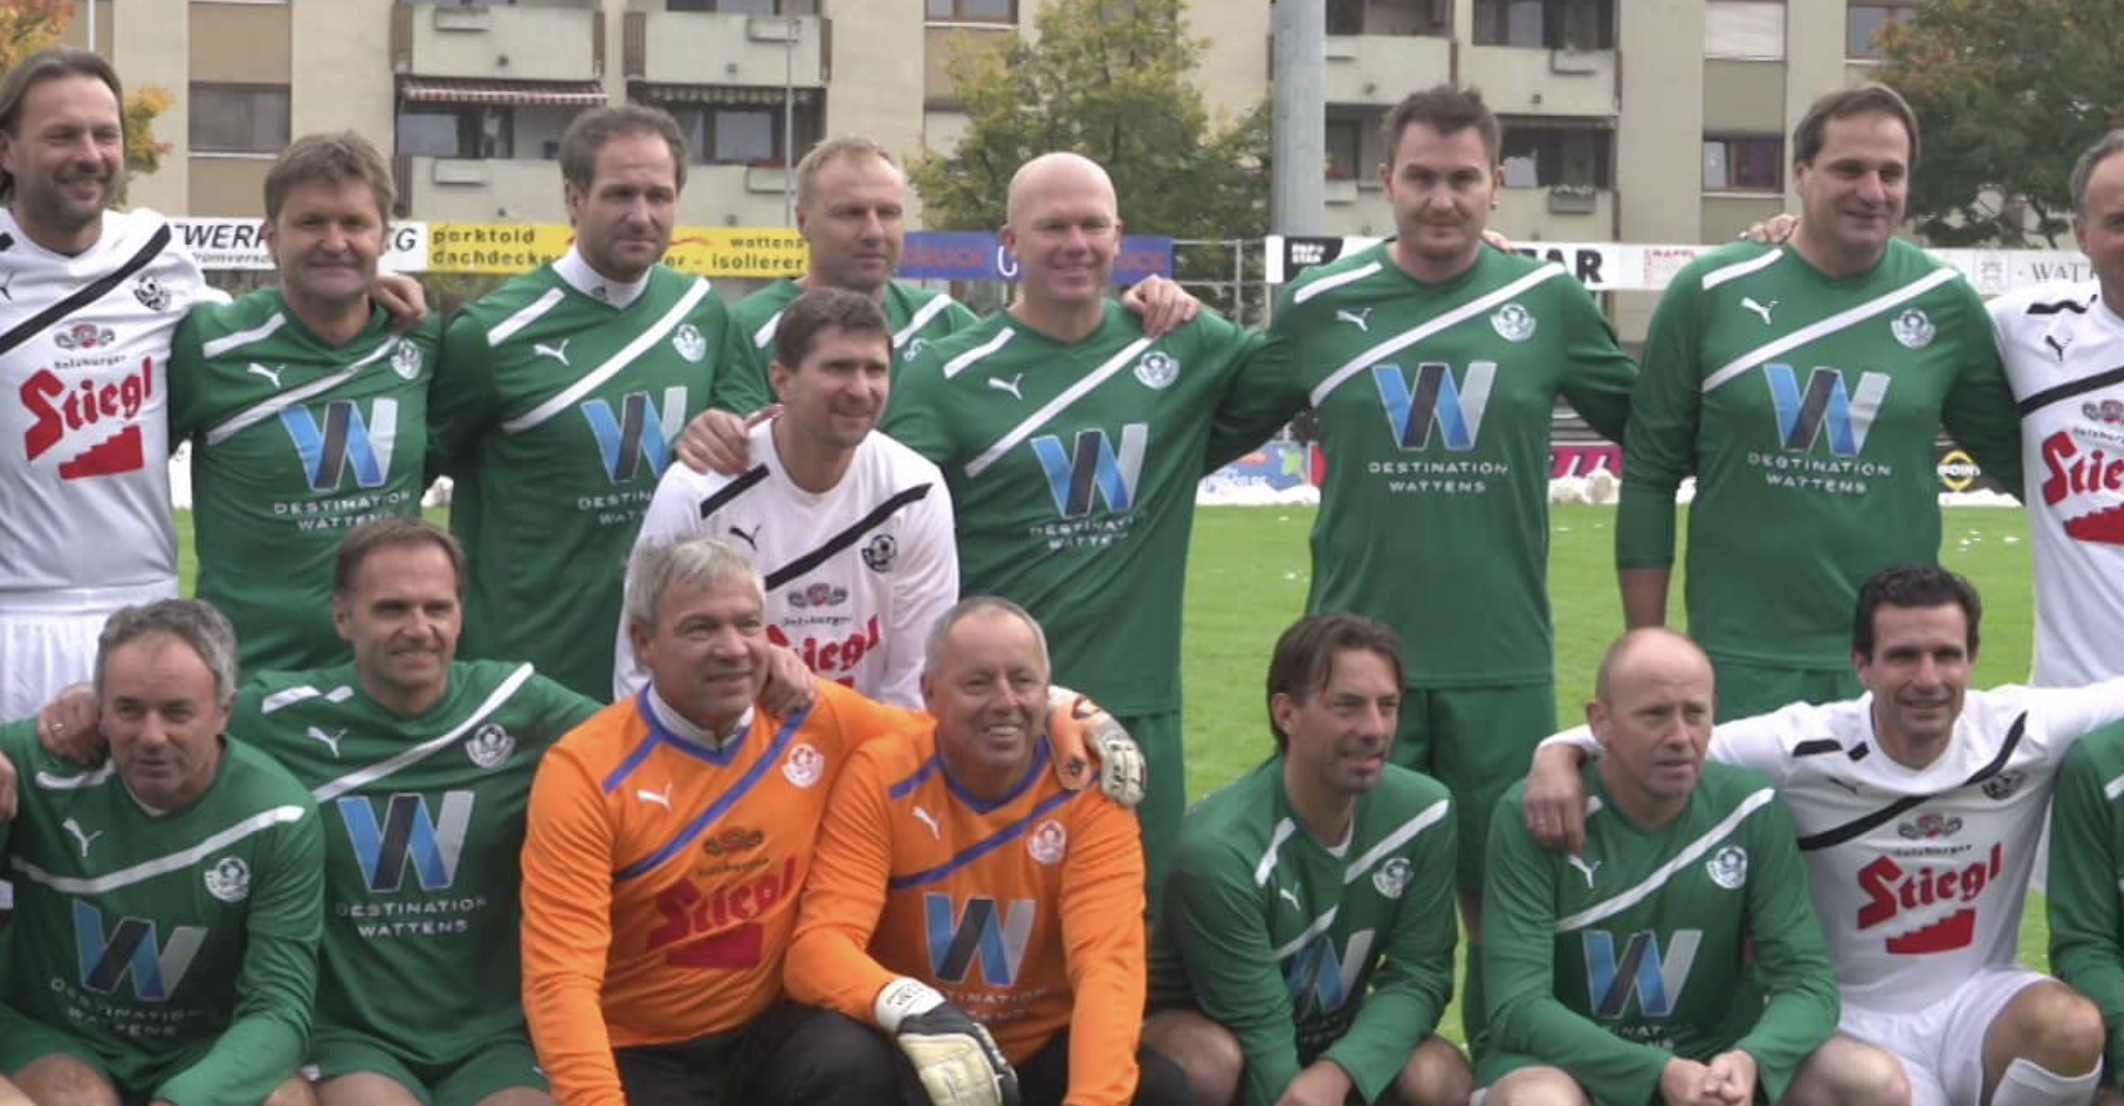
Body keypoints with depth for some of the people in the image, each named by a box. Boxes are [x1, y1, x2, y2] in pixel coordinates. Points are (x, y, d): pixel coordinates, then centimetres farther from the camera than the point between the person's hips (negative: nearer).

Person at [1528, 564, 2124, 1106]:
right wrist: (1558, 753, -30)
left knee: (2073, 1029, -30)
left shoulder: (2023, 731, -7)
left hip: (1980, 999, 2)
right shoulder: (1807, 749, -15)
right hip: (1859, 1015, -2)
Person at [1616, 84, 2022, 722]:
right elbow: (1649, 474, 2)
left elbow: (2017, 454, 12)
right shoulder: (1711, 292, -2)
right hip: (1740, 665, -1)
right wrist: (1646, 649, 1)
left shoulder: (1943, 302, 1)